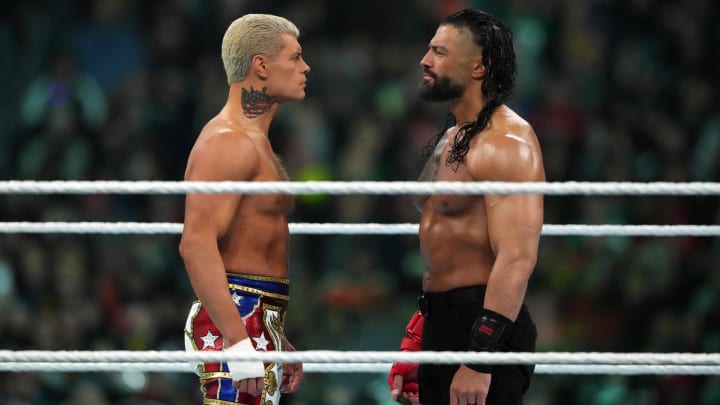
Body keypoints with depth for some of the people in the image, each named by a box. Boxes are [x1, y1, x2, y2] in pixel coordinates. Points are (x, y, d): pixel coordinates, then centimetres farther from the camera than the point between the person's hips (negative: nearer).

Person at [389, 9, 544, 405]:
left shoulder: (505, 142, -15)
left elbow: (517, 259, -24)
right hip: (441, 326, 10)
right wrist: (416, 341, 22)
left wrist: (480, 360, -29)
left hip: (483, 327, -10)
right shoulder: (450, 138, 16)